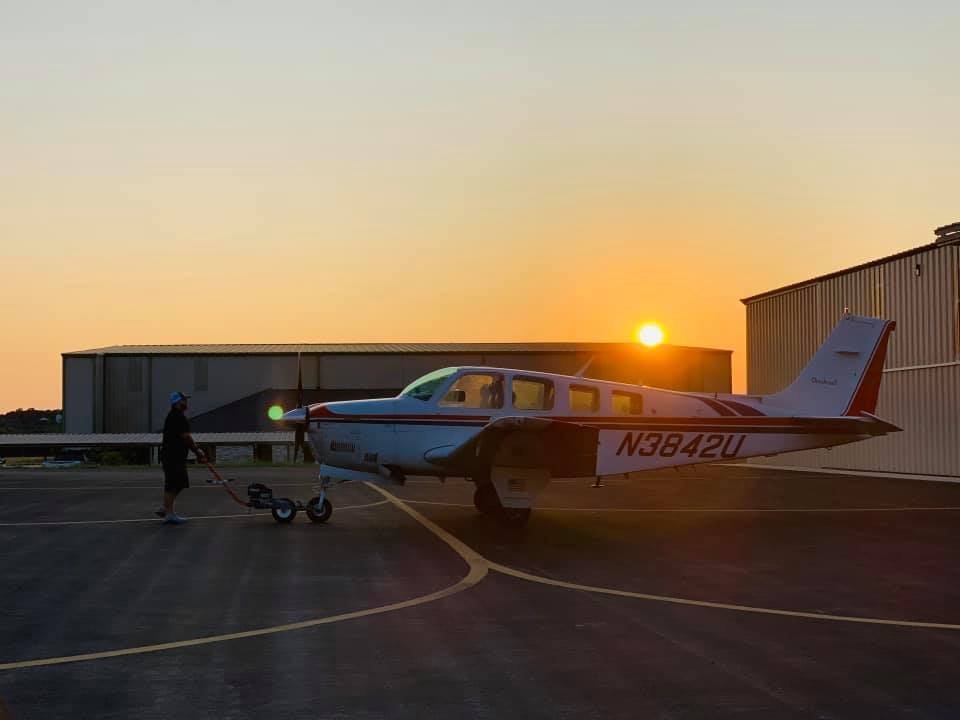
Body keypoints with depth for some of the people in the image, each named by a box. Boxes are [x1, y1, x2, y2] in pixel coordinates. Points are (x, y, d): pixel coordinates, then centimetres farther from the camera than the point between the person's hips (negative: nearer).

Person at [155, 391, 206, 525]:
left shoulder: (175, 416, 19)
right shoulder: (177, 417, -15)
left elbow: (185, 437, 20)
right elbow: (186, 437, -17)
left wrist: (197, 451, 15)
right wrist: (197, 450, -8)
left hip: (177, 456, 11)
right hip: (172, 456, -11)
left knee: (179, 484, 16)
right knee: (172, 485, -7)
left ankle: (166, 509, 22)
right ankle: (169, 514, -5)